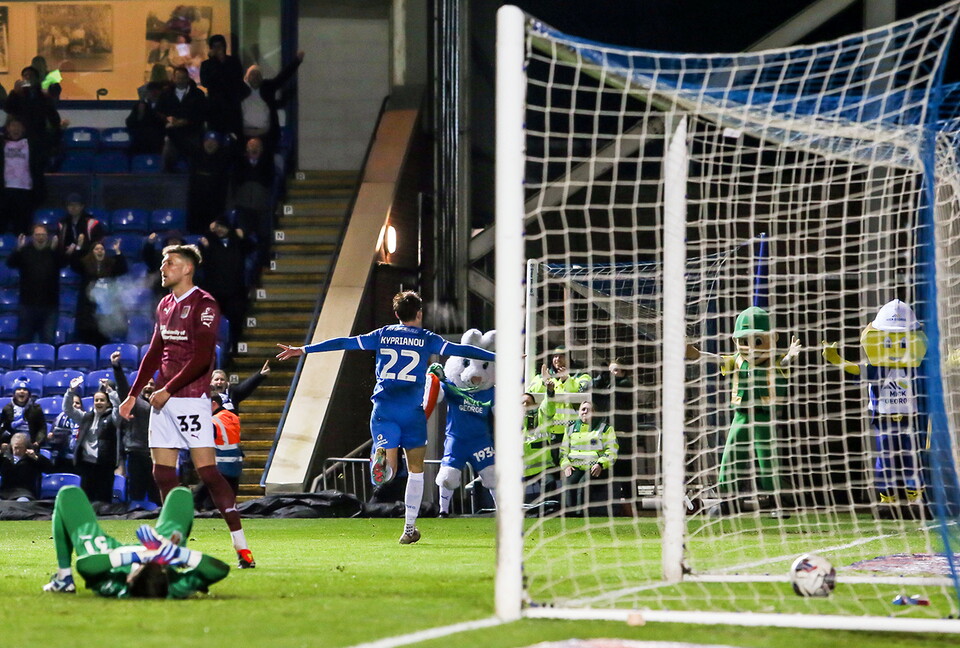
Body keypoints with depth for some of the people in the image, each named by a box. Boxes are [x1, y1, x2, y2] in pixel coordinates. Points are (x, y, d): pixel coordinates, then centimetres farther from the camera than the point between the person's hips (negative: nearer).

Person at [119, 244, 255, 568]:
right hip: (163, 400, 8)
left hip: (191, 398, -8)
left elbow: (201, 358, -16)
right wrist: (133, 394, 23)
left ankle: (241, 546, -12)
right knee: (162, 473, 5)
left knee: (207, 470, -13)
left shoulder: (204, 304, -9)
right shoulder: (165, 306, 16)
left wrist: (168, 389, -16)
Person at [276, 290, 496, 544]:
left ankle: (382, 458, -39)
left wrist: (303, 350, 15)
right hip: (412, 410, -1)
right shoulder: (427, 339, 5)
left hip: (383, 409, 1)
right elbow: (461, 350, 2)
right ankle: (409, 528, 13)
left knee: (388, 471, -2)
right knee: (416, 470, 13)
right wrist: (497, 356, 9)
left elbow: (343, 343, 10)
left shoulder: (382, 335, 10)